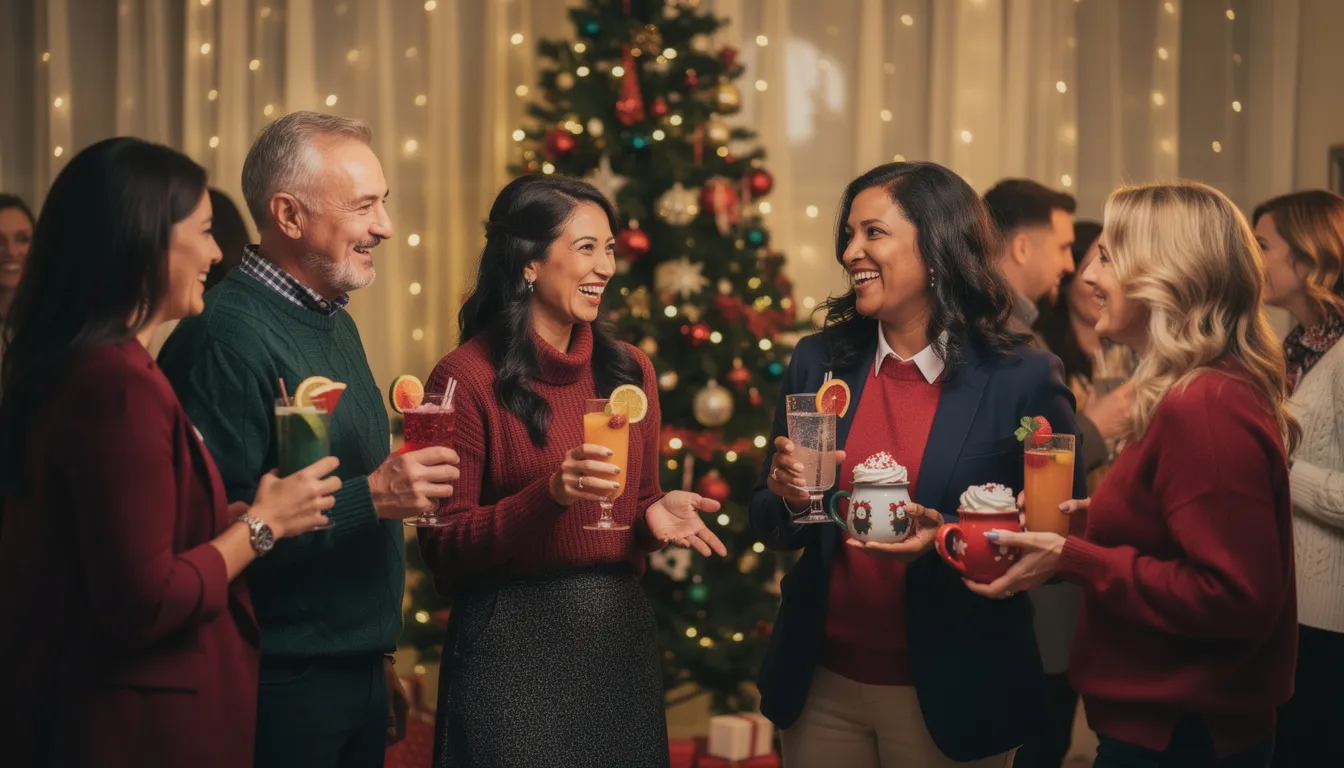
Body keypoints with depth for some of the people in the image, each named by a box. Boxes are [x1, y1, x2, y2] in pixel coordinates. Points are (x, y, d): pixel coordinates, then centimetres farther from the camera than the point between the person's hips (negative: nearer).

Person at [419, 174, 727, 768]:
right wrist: (549, 494, -23)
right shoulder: (467, 378, -9)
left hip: (621, 631, 5)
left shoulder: (630, 370, 7)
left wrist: (657, 516, -6)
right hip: (512, 639, -5)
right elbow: (445, 549, -10)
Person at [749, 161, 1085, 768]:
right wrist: (789, 498, -13)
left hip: (951, 696, -3)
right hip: (821, 686, 4)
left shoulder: (1024, 379, -9)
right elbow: (768, 526, 9)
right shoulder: (818, 362, 3)